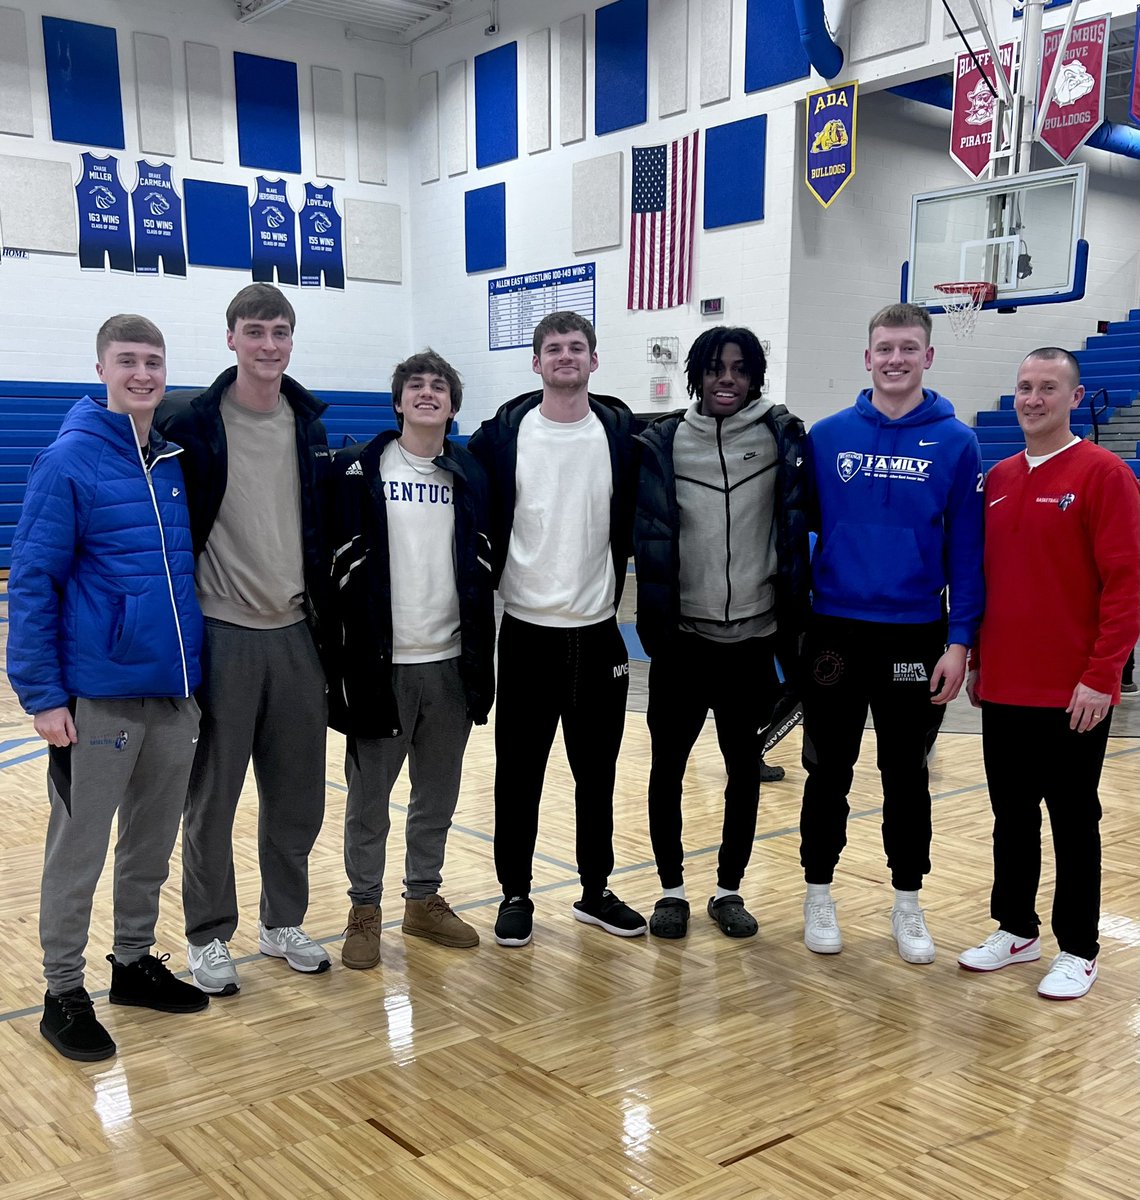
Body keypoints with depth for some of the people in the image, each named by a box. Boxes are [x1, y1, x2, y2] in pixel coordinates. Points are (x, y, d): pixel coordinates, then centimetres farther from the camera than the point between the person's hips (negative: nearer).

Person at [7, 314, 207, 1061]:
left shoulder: (179, 460, 7)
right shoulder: (70, 460, -9)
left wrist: (197, 667, 13)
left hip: (176, 691, 6)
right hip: (99, 696, -5)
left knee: (153, 842, 17)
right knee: (79, 849, 6)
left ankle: (136, 962, 33)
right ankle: (64, 992, 21)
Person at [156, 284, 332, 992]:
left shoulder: (309, 423, 9)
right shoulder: (190, 424, -7)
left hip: (296, 633, 5)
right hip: (221, 634, -4)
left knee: (298, 795, 12)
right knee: (213, 796, 6)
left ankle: (284, 922, 29)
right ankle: (208, 937, 22)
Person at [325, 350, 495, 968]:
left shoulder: (471, 476, 9)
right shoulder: (358, 469, -1)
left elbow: (483, 569, 12)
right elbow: (343, 566, -3)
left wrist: (481, 657, 9)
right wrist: (347, 648, -8)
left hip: (451, 662, 4)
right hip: (381, 662, -3)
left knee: (438, 796, 14)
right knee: (368, 798, 6)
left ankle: (424, 899, 30)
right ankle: (365, 909, 21)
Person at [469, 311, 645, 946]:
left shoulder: (622, 434, 2)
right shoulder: (503, 434, -2)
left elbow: (636, 523, 7)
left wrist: (618, 591, 2)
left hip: (599, 632, 2)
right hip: (528, 631, -1)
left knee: (597, 770, 11)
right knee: (520, 770, 6)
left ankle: (596, 891, 27)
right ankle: (516, 893, 21)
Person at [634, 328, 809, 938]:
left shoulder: (781, 435, 1)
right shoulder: (664, 441, 0)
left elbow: (796, 528, 0)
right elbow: (652, 537, -3)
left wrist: (792, 622, -5)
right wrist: (656, 623, -8)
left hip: (753, 636, 1)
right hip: (683, 635, 0)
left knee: (745, 769, 11)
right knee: (668, 765, 7)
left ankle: (729, 888, 26)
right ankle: (671, 888, 23)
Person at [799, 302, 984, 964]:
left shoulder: (956, 443, -2)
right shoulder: (827, 436, 0)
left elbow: (967, 548, -2)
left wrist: (960, 641, -7)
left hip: (916, 635, 0)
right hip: (836, 631, 1)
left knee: (907, 773, 12)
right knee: (829, 771, 11)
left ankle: (908, 903, 27)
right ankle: (820, 895, 26)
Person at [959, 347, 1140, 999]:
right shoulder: (998, 480, 10)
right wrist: (978, 660, 14)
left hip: (1072, 695, -5)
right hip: (1004, 688, 6)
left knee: (1073, 821, 6)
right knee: (1012, 816, 15)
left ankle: (1078, 950, 20)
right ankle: (1016, 930, 30)